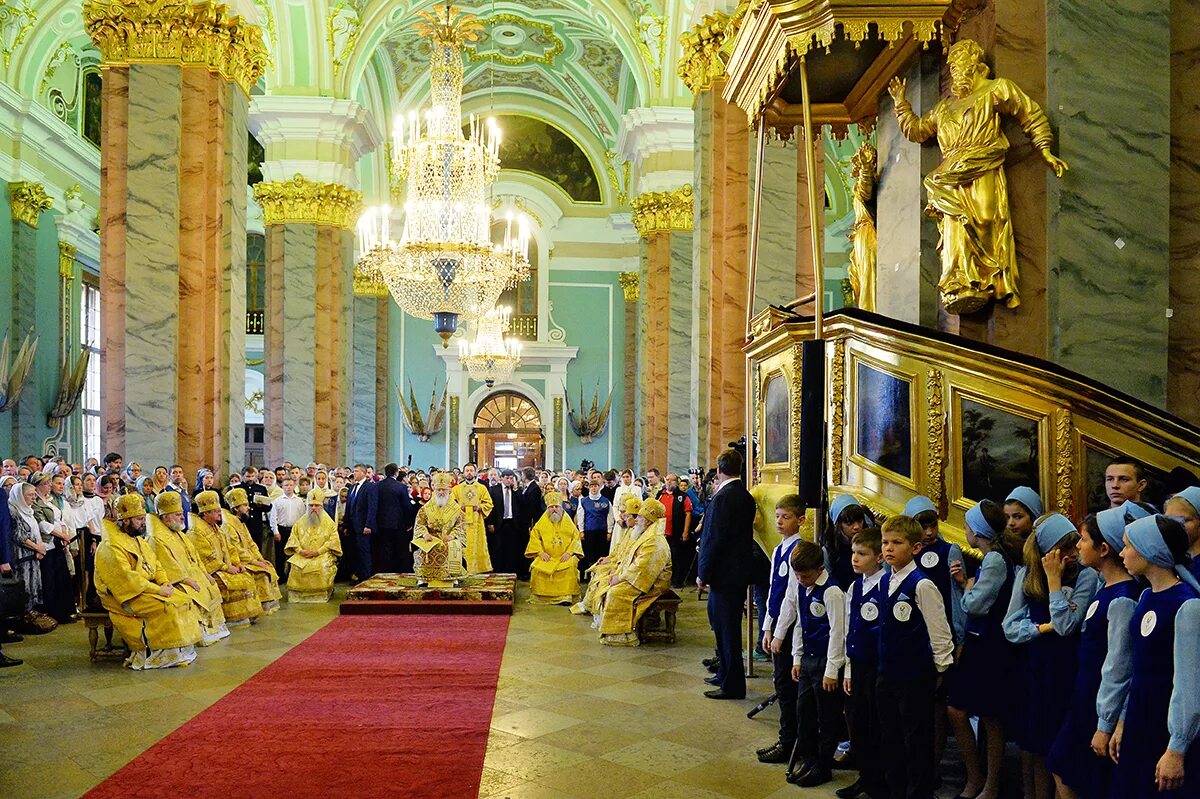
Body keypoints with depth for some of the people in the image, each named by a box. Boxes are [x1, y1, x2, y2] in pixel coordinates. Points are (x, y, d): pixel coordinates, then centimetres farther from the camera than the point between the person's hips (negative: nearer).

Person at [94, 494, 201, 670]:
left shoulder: (140, 541, 17)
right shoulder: (111, 545, -14)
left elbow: (156, 564, 20)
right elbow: (125, 577, -23)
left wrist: (164, 582, -2)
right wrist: (157, 590, -23)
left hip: (148, 588, 9)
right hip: (126, 596, -9)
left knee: (184, 601, -8)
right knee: (166, 607, -28)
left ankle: (182, 651, -8)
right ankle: (163, 655, -19)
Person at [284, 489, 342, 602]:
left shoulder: (329, 523, 7)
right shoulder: (300, 522, 17)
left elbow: (333, 541, -2)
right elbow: (293, 538, 11)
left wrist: (317, 552, -14)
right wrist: (300, 550, -10)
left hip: (322, 555, -2)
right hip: (302, 555, 2)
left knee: (323, 566, -33)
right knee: (295, 566, -28)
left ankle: (321, 595, -16)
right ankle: (297, 594, -12)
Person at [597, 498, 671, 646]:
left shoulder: (655, 543, -21)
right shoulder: (644, 536, 15)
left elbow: (641, 568, -26)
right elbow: (628, 558, 18)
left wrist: (620, 578, -19)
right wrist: (617, 573, 4)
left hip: (652, 583, -11)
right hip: (634, 577, 11)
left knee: (616, 593, -25)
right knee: (607, 588, 3)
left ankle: (622, 635, -18)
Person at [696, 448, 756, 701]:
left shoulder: (723, 497, -19)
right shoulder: (746, 497, 9)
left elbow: (714, 538, -20)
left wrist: (703, 573, -12)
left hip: (724, 573, -9)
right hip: (739, 570, 9)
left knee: (726, 629, -1)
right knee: (723, 624, 20)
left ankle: (732, 685, 7)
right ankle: (725, 673, 31)